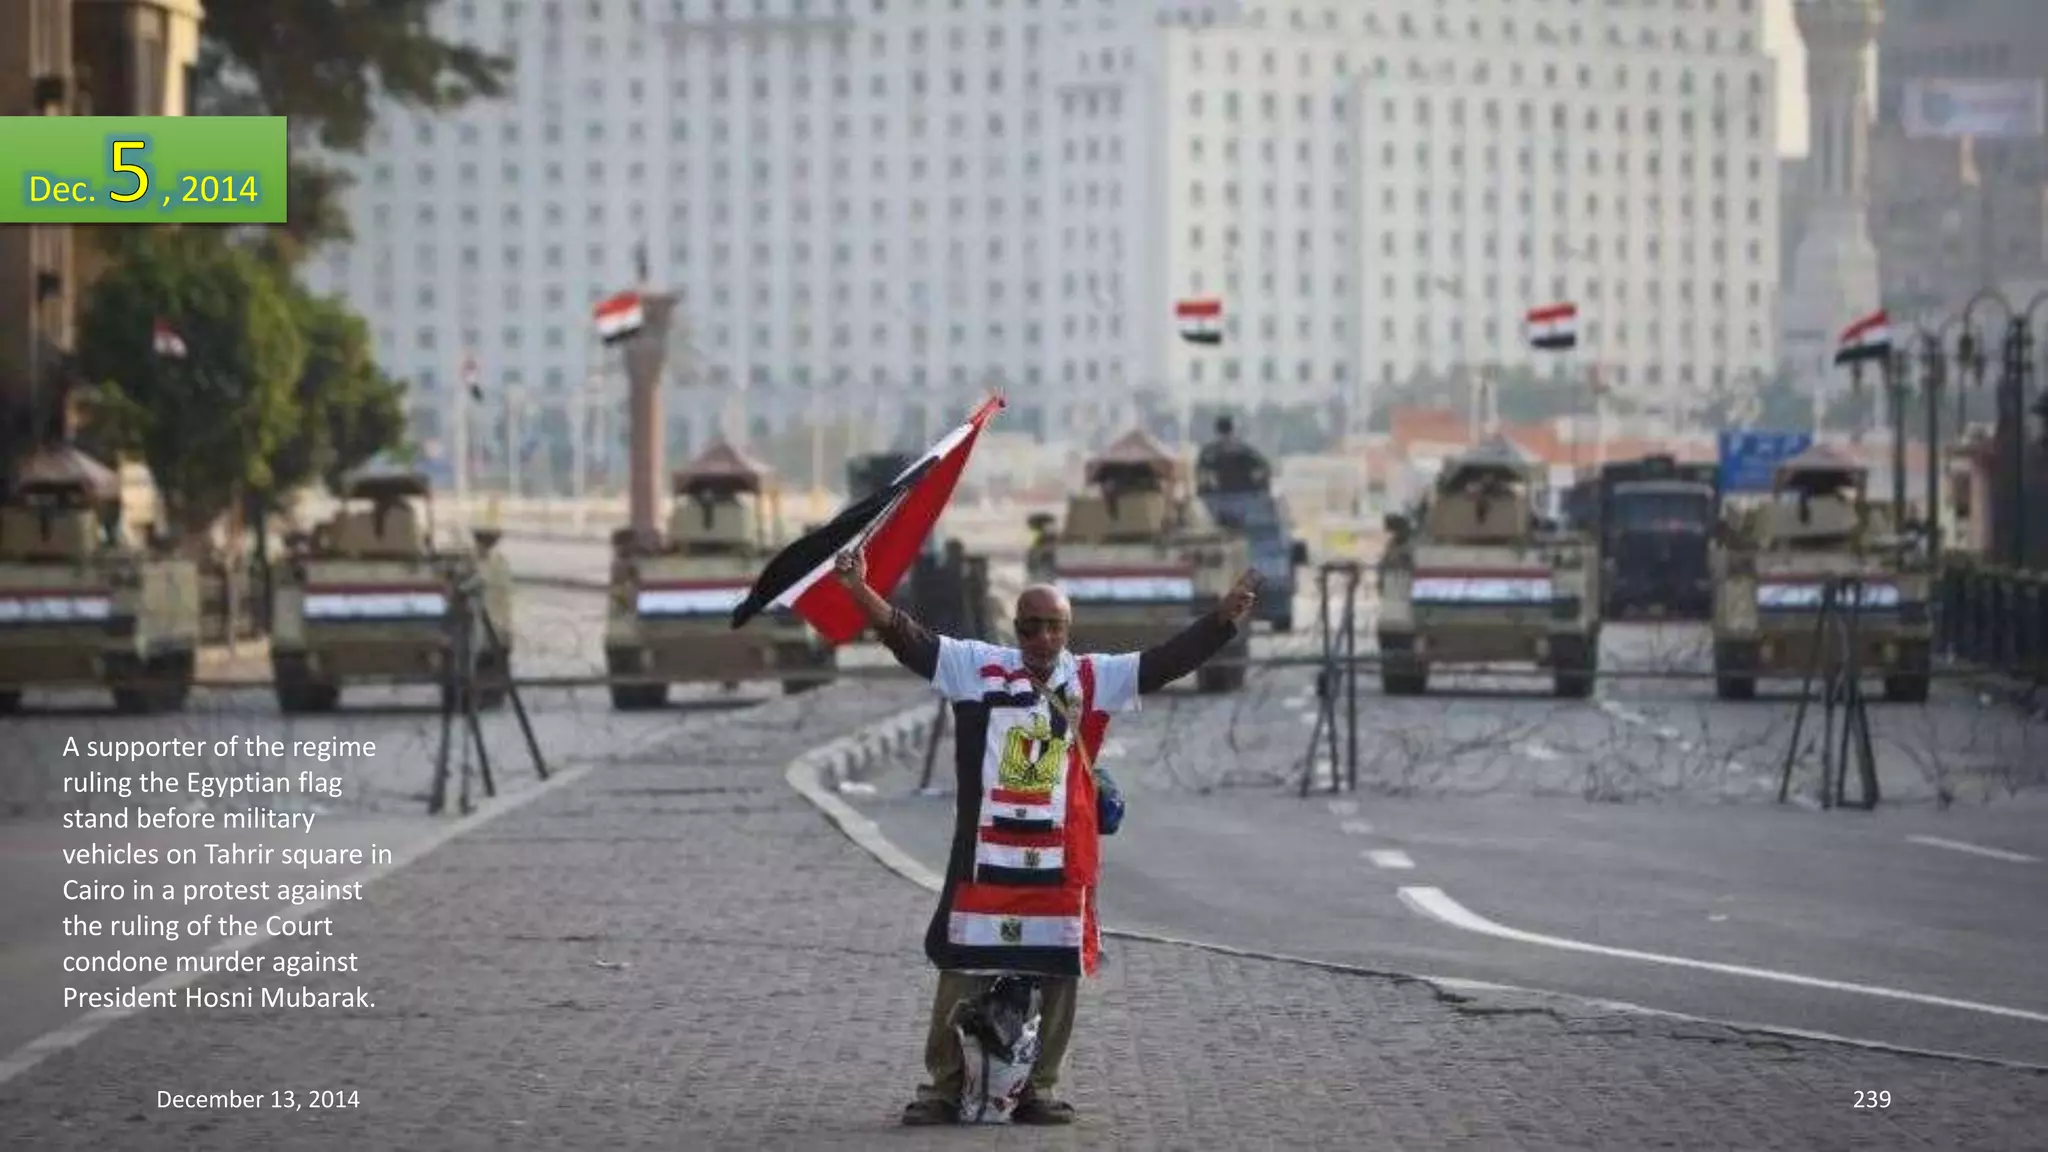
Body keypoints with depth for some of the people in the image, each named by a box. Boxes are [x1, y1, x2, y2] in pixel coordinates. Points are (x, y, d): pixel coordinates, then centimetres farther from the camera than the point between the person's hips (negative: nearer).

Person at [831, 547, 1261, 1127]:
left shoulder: (1094, 680, 7)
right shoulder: (979, 666, 2)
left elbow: (1166, 662, 3)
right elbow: (912, 642, -4)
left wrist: (1225, 617, -6)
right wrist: (861, 591, -17)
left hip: (1061, 858, 2)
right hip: (985, 854, -2)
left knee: (1057, 974, 7)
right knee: (963, 970, 2)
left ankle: (1040, 1088, 18)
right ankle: (943, 1085, 9)